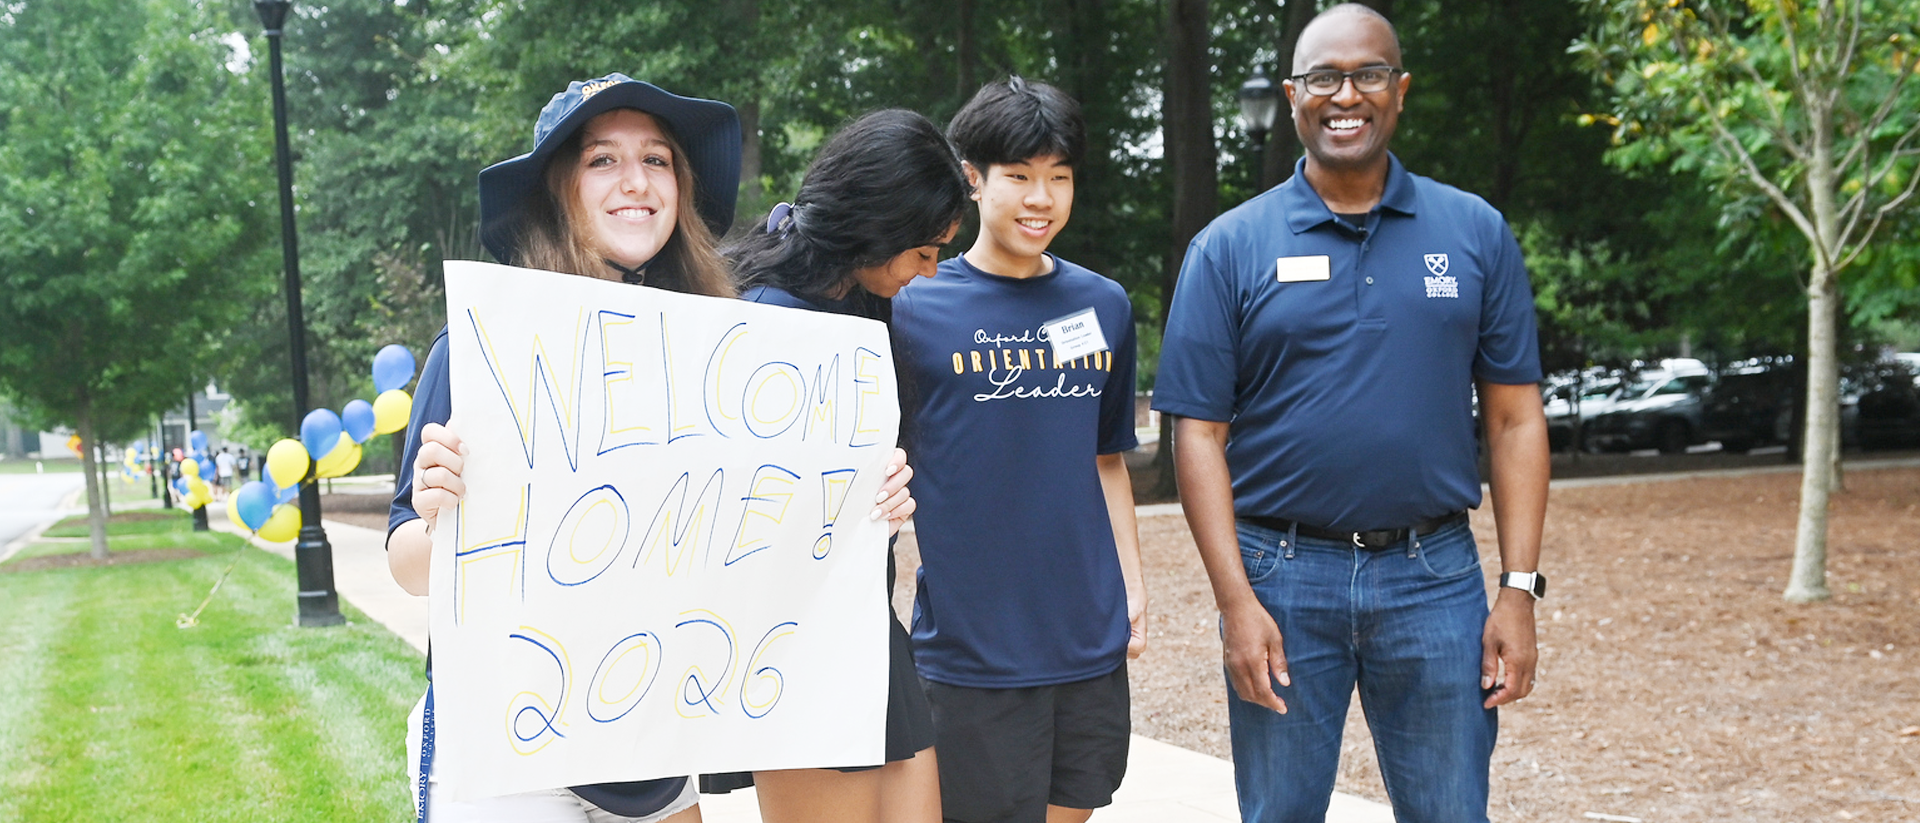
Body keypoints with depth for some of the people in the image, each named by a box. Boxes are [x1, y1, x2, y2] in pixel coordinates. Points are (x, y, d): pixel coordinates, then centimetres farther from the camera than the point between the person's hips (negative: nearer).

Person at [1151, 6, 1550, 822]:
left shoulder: (1475, 233, 5)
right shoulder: (1229, 248, 0)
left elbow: (1514, 419, 4)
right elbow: (1200, 433, -2)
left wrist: (1519, 589, -2)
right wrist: (1235, 601, -10)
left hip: (1436, 573, 1)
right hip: (1284, 577, -1)